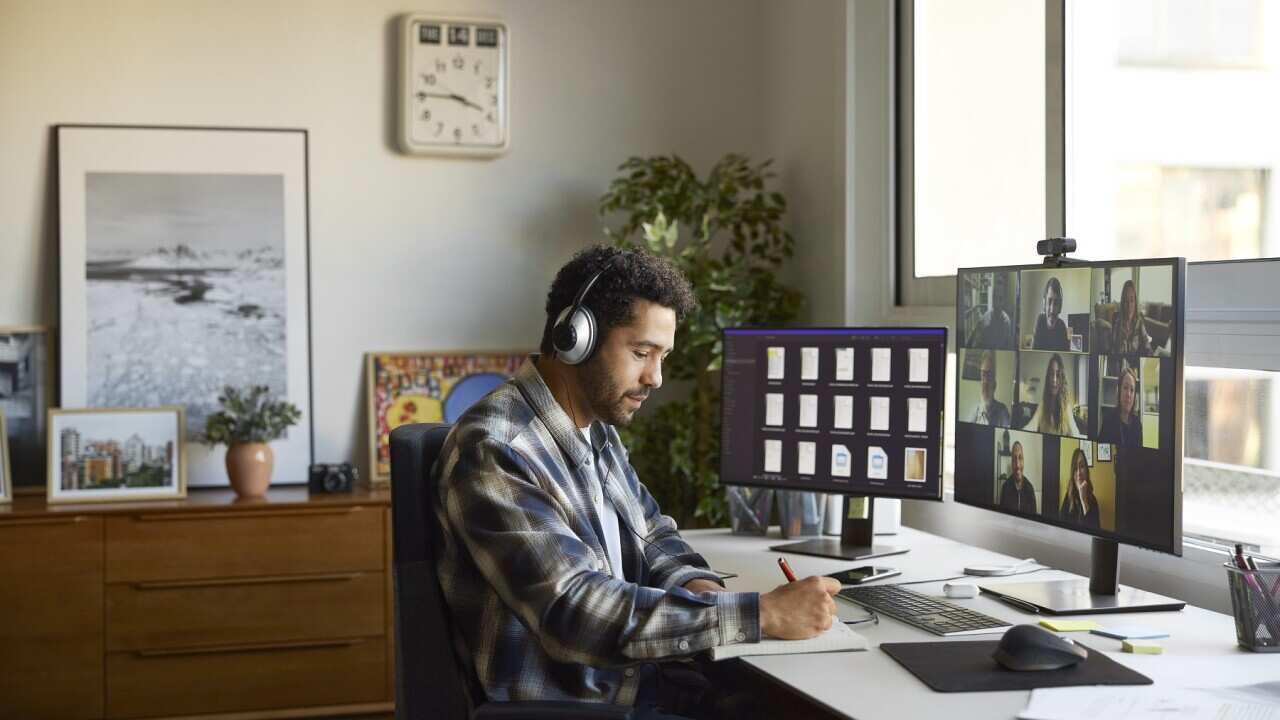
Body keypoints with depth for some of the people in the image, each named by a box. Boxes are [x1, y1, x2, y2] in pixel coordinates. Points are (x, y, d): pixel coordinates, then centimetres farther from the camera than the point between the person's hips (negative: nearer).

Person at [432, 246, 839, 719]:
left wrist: (696, 586, -4)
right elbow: (576, 613, -28)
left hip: (641, 680, 8)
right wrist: (762, 614, -28)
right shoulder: (494, 452, -20)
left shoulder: (596, 427, 9)